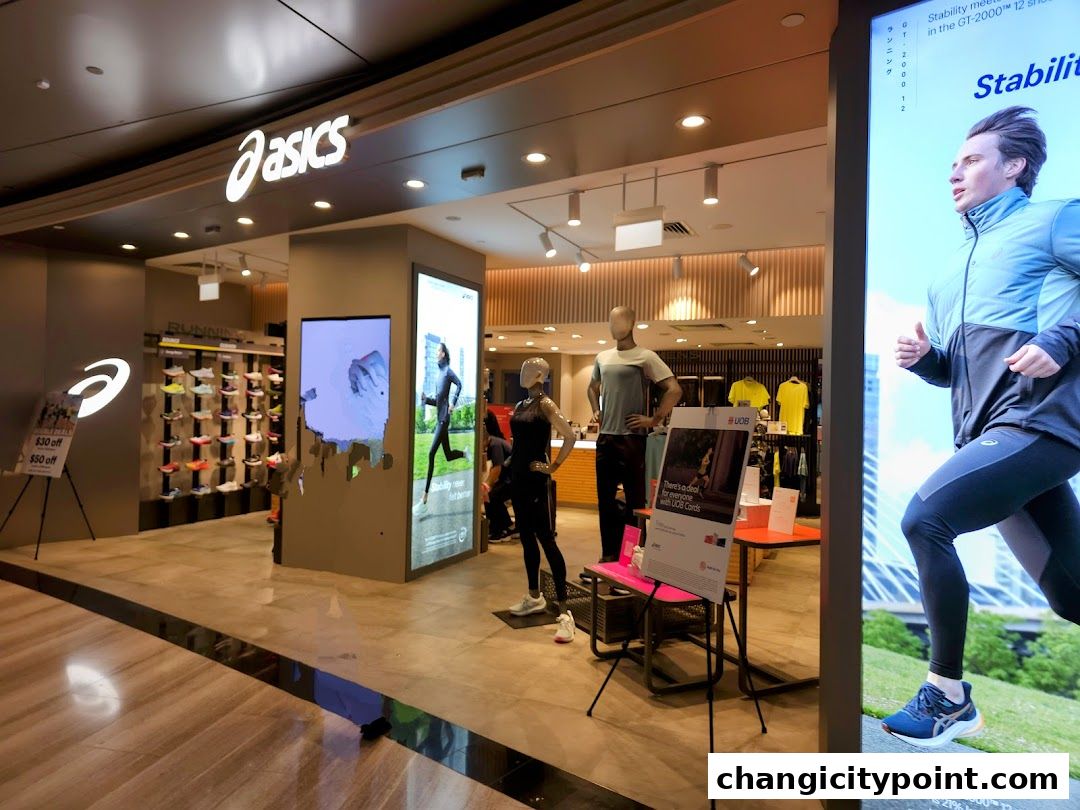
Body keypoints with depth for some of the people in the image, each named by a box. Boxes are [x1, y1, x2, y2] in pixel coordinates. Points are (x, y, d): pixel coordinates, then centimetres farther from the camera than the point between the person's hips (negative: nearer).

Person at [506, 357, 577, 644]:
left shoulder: (546, 405, -10)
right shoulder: (520, 406, 12)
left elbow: (570, 437, -18)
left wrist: (553, 466, -14)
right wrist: (512, 467, 12)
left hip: (535, 479, -8)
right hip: (517, 476, 8)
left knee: (546, 539, -9)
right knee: (526, 537, 14)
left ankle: (564, 611, -6)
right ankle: (535, 597, 28)